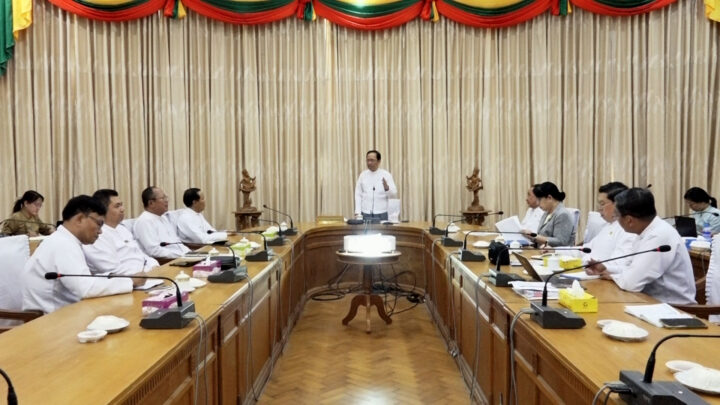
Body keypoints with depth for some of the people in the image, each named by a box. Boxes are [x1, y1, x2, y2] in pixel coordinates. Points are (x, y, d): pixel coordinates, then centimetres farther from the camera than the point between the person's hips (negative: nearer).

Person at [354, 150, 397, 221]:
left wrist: (387, 188, -24)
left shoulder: (386, 175, 0)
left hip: (381, 214, -1)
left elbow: (394, 195, -3)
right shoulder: (363, 175, 6)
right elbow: (358, 195, 6)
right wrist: (358, 213, -2)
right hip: (365, 214, 2)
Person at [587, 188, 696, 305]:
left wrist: (611, 275, -9)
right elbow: (633, 269, 16)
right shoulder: (646, 232, 4)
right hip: (654, 301, 7)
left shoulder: (660, 236, -24)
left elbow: (631, 282, -28)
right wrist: (605, 269, 2)